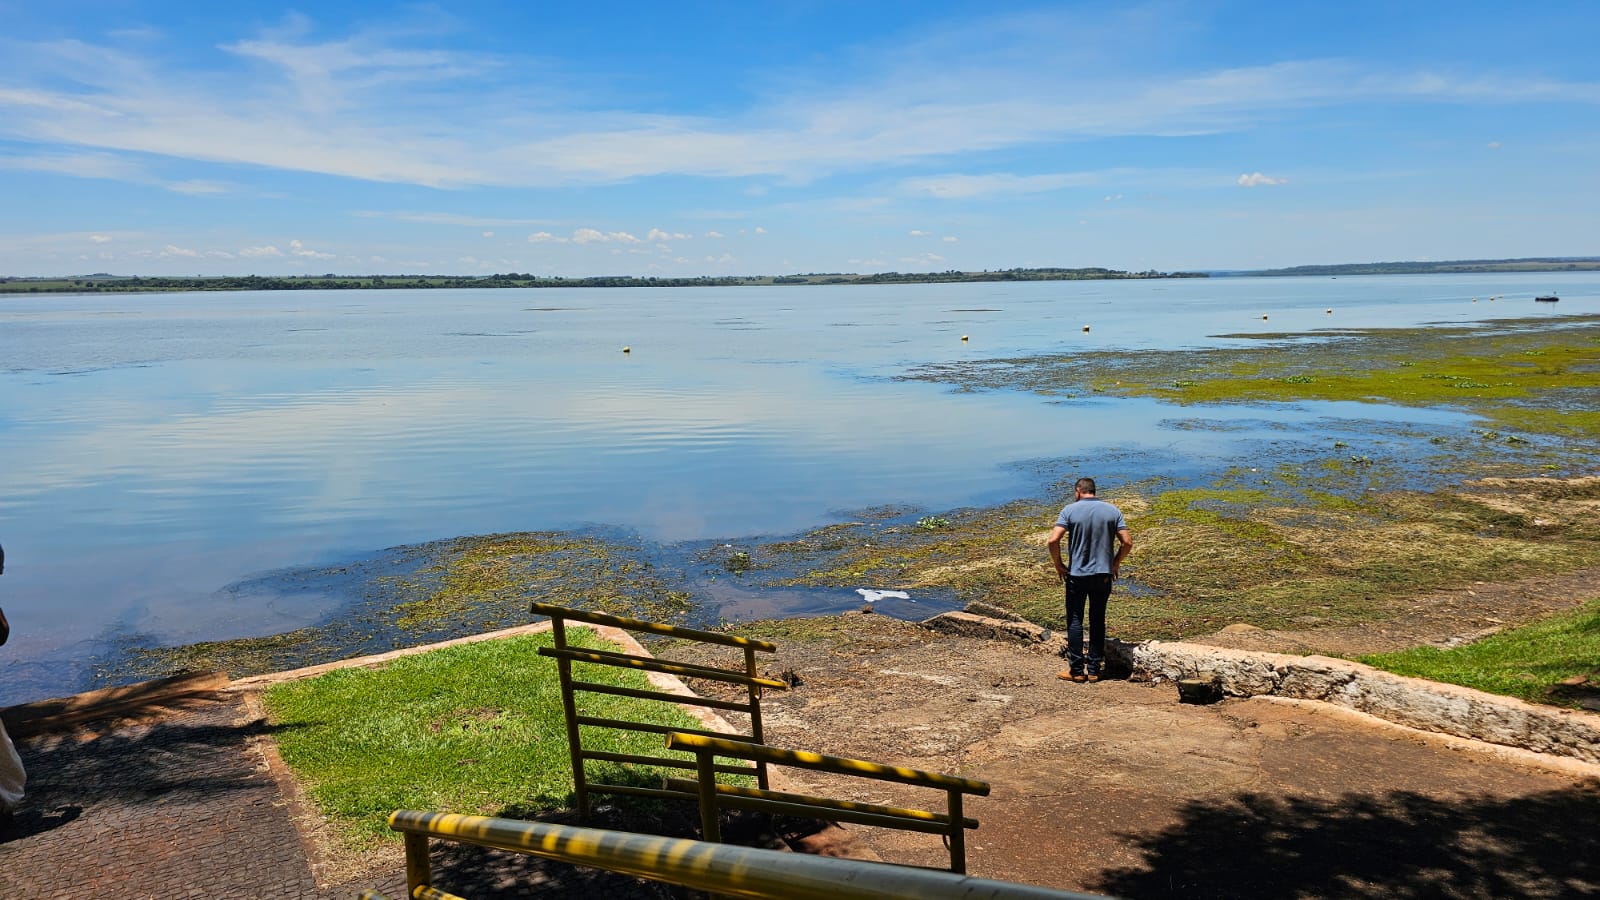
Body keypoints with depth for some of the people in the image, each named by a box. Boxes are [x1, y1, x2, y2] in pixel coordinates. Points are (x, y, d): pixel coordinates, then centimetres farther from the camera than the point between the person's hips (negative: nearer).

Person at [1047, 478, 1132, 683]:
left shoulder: (1070, 510, -6)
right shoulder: (1112, 511, 2)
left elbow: (1053, 540, -15)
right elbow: (1127, 542, -2)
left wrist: (1059, 565, -2)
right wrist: (1115, 564, 12)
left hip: (1077, 575, -3)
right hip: (1103, 575, 3)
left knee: (1075, 621, 7)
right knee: (1098, 622, 12)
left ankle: (1077, 670, 8)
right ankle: (1094, 670, 15)